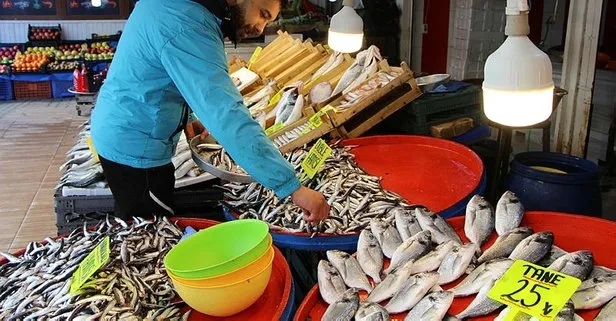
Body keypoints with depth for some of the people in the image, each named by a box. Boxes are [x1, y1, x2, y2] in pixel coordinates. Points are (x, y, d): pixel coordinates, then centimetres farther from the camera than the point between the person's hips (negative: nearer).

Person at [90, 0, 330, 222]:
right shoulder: (189, 28, -29)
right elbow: (227, 116, -37)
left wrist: (183, 117, 2)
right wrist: (292, 187, -38)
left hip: (125, 134, 10)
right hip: (135, 145, -10)